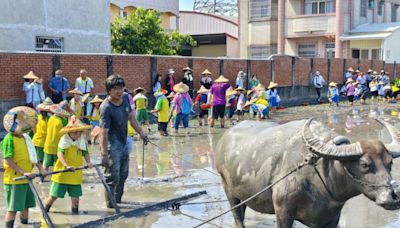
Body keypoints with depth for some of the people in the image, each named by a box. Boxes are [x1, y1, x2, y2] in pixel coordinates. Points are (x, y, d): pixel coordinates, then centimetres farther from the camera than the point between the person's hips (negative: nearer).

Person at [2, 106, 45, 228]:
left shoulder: (25, 137, 10)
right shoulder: (9, 139, -15)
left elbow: (32, 155, 18)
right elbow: (8, 160, -20)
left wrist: (40, 167, 7)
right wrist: (23, 172, -24)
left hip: (26, 179, 8)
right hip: (14, 179, -8)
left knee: (26, 205, 18)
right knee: (13, 208, -6)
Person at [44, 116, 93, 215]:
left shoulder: (82, 141, 3)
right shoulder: (64, 140, -14)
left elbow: (85, 153, 10)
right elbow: (60, 153, -26)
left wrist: (88, 162, -10)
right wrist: (66, 166, -38)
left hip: (76, 175, 4)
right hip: (62, 174, -4)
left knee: (75, 197, 6)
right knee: (54, 196, 6)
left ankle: (75, 214, 21)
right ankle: (44, 211, 27)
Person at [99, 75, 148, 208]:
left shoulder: (125, 98, -2)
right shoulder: (106, 108, -25)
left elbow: (131, 118, 12)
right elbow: (104, 133, -27)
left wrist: (141, 133, 12)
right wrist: (104, 154, -29)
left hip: (124, 143, 8)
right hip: (112, 145, -8)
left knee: (123, 174, 18)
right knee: (113, 176, -7)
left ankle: (117, 200, 35)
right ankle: (110, 204, 6)